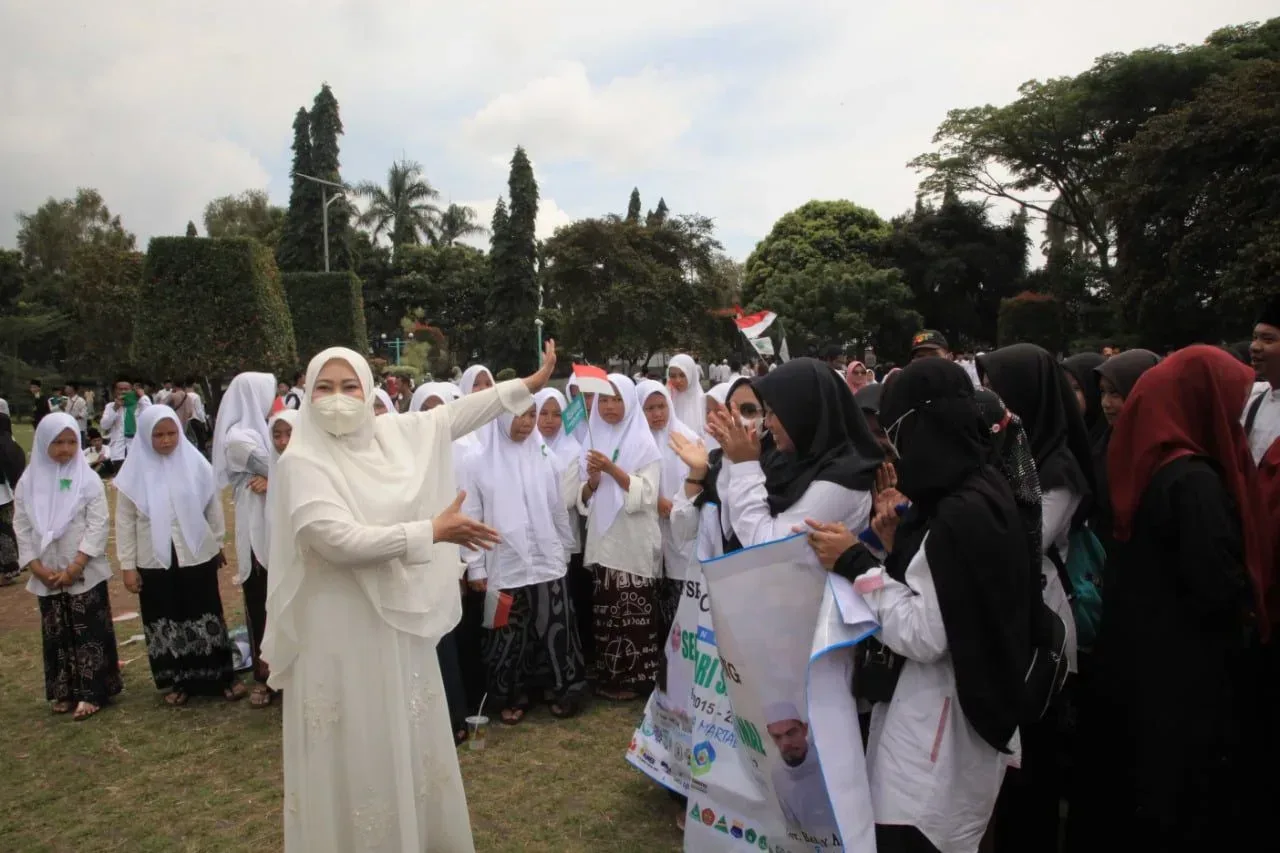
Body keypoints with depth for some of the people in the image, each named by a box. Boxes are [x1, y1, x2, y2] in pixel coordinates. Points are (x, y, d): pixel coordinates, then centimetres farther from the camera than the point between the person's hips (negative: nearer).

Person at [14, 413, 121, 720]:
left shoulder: (88, 479, -7)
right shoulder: (28, 482, 2)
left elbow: (98, 525, -10)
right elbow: (22, 527, 3)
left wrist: (75, 567, -15)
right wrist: (37, 568, -7)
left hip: (86, 572, -3)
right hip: (46, 575, 3)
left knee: (89, 632, 0)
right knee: (57, 634, 11)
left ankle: (92, 692, 7)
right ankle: (65, 692, 22)